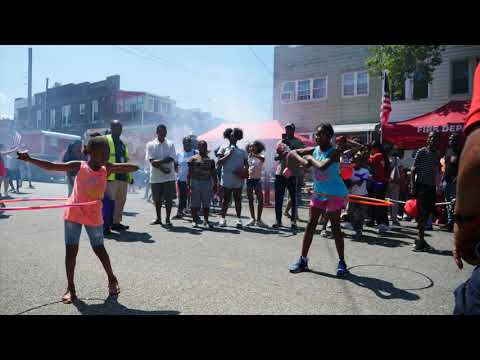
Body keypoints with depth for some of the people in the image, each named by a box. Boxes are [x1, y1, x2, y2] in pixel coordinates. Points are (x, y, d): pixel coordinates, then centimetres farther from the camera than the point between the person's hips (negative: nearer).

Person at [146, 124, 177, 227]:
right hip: (156, 177, 0)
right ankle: (158, 218, 24)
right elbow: (151, 161, -8)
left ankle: (167, 219, 10)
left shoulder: (170, 144, 5)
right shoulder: (150, 144, 3)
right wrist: (162, 168, -19)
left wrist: (158, 161, -18)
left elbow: (171, 159, -8)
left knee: (169, 198, 0)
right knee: (157, 199, 9)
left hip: (169, 176, 0)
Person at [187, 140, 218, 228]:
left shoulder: (210, 160, 12)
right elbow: (189, 172, 1)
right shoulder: (193, 159, 5)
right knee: (195, 203, 1)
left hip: (207, 182, 2)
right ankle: (194, 220, 11)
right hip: (195, 182, -2)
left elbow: (213, 174, 14)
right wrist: (188, 184, -6)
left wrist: (215, 184, 8)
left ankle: (206, 220, 13)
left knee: (206, 203, 3)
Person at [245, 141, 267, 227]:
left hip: (257, 180, -3)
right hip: (249, 179, 3)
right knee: (250, 200, 7)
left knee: (260, 200, -5)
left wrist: (254, 155, -37)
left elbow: (263, 159, -25)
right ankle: (252, 218, 16)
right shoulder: (248, 157, 8)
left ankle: (258, 219, 4)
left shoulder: (260, 157, -2)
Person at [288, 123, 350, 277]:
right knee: (311, 225, 6)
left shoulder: (334, 152, -17)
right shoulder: (314, 150, 1)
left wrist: (311, 158, -17)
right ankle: (303, 260, 13)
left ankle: (342, 262, 14)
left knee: (335, 228, 0)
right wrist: (303, 161, -13)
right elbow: (293, 152, 4)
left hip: (334, 194, -6)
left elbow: (322, 166, -35)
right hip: (318, 193, 6)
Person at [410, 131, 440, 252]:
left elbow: (436, 171, 15)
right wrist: (413, 186, -11)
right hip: (421, 185, -6)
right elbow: (414, 170, -6)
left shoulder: (437, 154, 13)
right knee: (422, 213, -6)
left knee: (427, 213, 9)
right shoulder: (421, 152, -4)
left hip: (432, 187, 6)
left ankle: (420, 240, 20)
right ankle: (421, 241, -1)